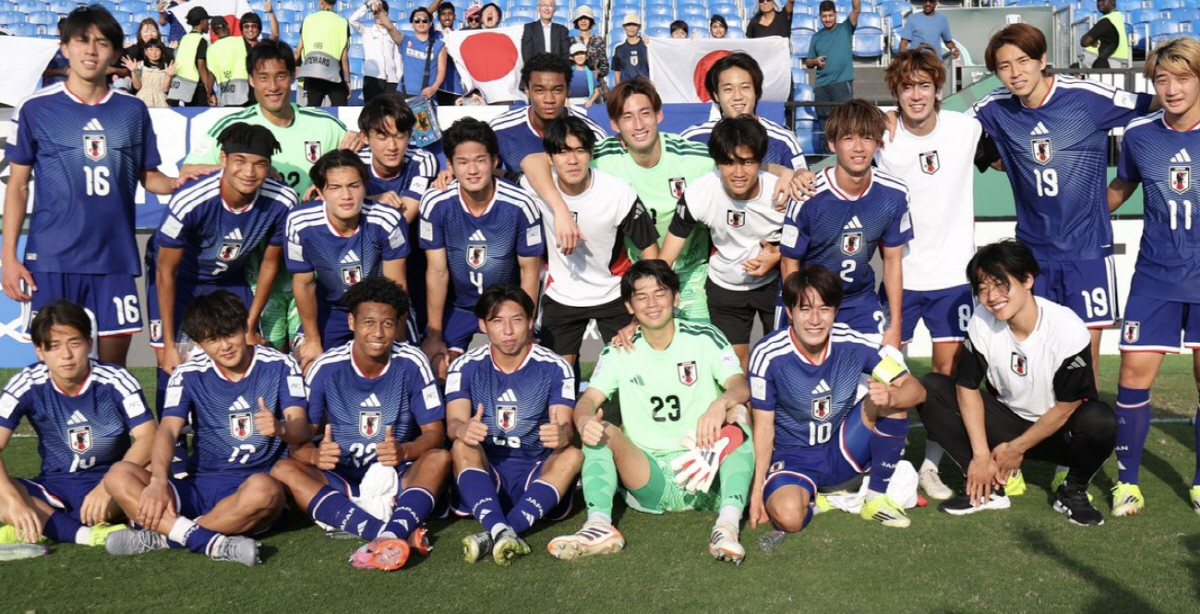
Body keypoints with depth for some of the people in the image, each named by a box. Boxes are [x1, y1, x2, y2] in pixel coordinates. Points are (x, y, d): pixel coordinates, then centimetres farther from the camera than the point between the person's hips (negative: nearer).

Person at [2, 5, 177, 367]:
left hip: (116, 257, 2)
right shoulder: (36, 109, 2)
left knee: (114, 361, 6)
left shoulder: (133, 111, 8)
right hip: (52, 258, -2)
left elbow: (149, 178, 13)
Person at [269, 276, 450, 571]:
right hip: (340, 482, 1)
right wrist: (315, 455, -31)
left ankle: (391, 535, -51)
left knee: (440, 458, -27)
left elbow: (434, 433, -6)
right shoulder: (326, 367, -7)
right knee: (283, 470, -27)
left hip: (397, 480, 0)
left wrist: (404, 450, -29)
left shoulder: (411, 363, -6)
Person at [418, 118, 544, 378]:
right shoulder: (436, 204, -21)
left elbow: (529, 270, -11)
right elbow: (437, 271, -11)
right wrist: (434, 336, -7)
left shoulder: (519, 205, -25)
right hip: (458, 306, 1)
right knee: (439, 371, -8)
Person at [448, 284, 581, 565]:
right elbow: (453, 422, -12)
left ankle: (493, 535, -44)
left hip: (537, 473, 0)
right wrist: (463, 430, -39)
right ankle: (501, 531, -51)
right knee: (462, 447, -29)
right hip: (484, 473, 0)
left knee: (574, 455, -28)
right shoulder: (465, 367, 2)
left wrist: (562, 434, -39)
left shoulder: (555, 367, 0)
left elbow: (565, 425, -11)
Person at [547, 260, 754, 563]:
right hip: (650, 481, 2)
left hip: (706, 473, -1)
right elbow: (589, 399, -7)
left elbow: (741, 386, -14)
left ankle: (728, 524, -40)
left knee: (737, 412, -26)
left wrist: (720, 404, -39)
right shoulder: (620, 352, 5)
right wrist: (584, 421, -33)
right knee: (600, 430, -20)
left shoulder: (704, 338, 0)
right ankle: (599, 525, -39)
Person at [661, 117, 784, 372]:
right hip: (724, 286, 0)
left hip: (775, 282, 0)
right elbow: (662, 262, -21)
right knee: (733, 362, 7)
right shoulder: (698, 195, -26)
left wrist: (777, 255, -25)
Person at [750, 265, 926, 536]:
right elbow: (764, 425, -11)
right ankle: (809, 497, 5)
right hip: (793, 458, -3)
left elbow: (916, 389, -10)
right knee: (788, 516, -35)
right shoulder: (768, 355, -18)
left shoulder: (853, 343, -12)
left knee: (890, 397, -23)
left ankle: (877, 497, -6)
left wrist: (891, 397, -34)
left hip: (843, 451, 3)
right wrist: (757, 488, -16)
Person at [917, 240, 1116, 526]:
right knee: (931, 389, -16)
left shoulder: (1069, 330, -25)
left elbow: (1065, 408, -18)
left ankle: (1073, 492, -6)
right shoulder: (982, 321, -16)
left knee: (1100, 421, -38)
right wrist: (981, 454, -16)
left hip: (1057, 431, -3)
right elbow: (967, 387, -11)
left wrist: (1016, 449, -12)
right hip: (1008, 419, 4)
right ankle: (988, 488, -9)